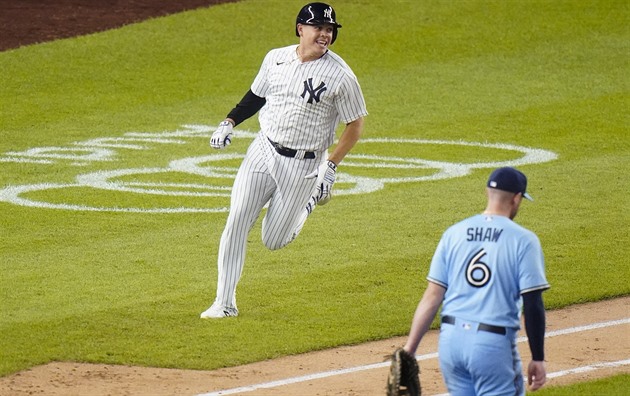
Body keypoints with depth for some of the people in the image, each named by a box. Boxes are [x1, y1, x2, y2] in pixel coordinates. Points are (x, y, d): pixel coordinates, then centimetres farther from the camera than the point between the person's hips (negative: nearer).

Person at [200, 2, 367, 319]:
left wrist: (331, 167, -13)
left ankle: (310, 201, 34)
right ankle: (225, 303, -1)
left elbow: (355, 125, -7)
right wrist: (229, 123, 3)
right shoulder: (275, 59, 0)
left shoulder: (340, 75, -14)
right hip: (263, 151, 3)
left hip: (303, 166, -3)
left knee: (274, 241, 4)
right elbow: (256, 95, 17)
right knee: (236, 222, -8)